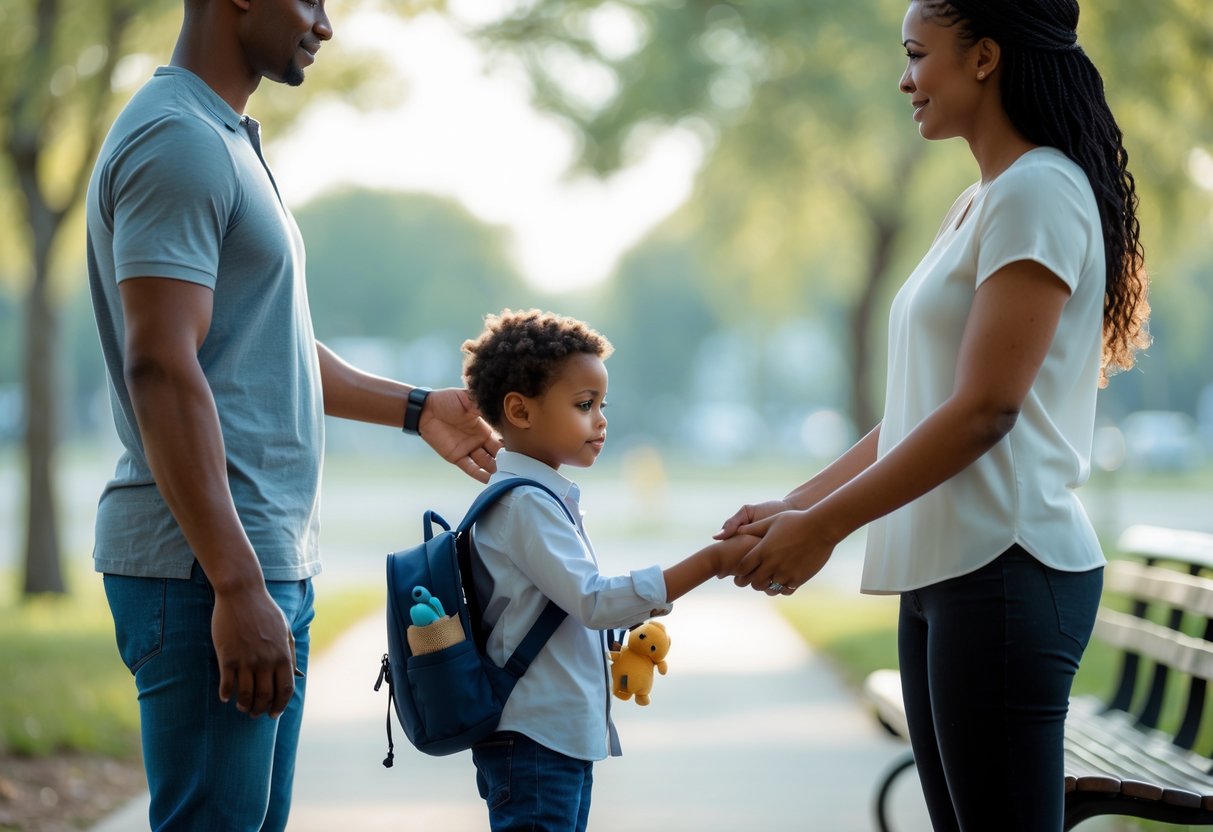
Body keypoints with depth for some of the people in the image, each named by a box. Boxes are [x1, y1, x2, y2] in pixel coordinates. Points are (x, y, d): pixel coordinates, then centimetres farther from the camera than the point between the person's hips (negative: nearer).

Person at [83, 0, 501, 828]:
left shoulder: (226, 140, 20)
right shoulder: (178, 140, -13)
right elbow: (162, 369, -22)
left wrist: (415, 408, 37)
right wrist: (237, 586, -25)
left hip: (271, 561, 10)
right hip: (208, 570, -10)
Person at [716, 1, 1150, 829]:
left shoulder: (1039, 193, -10)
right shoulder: (976, 206, 19)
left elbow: (984, 412, -16)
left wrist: (824, 526, -12)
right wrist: (794, 507, 15)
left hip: (1005, 570, -9)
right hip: (943, 572, 9)